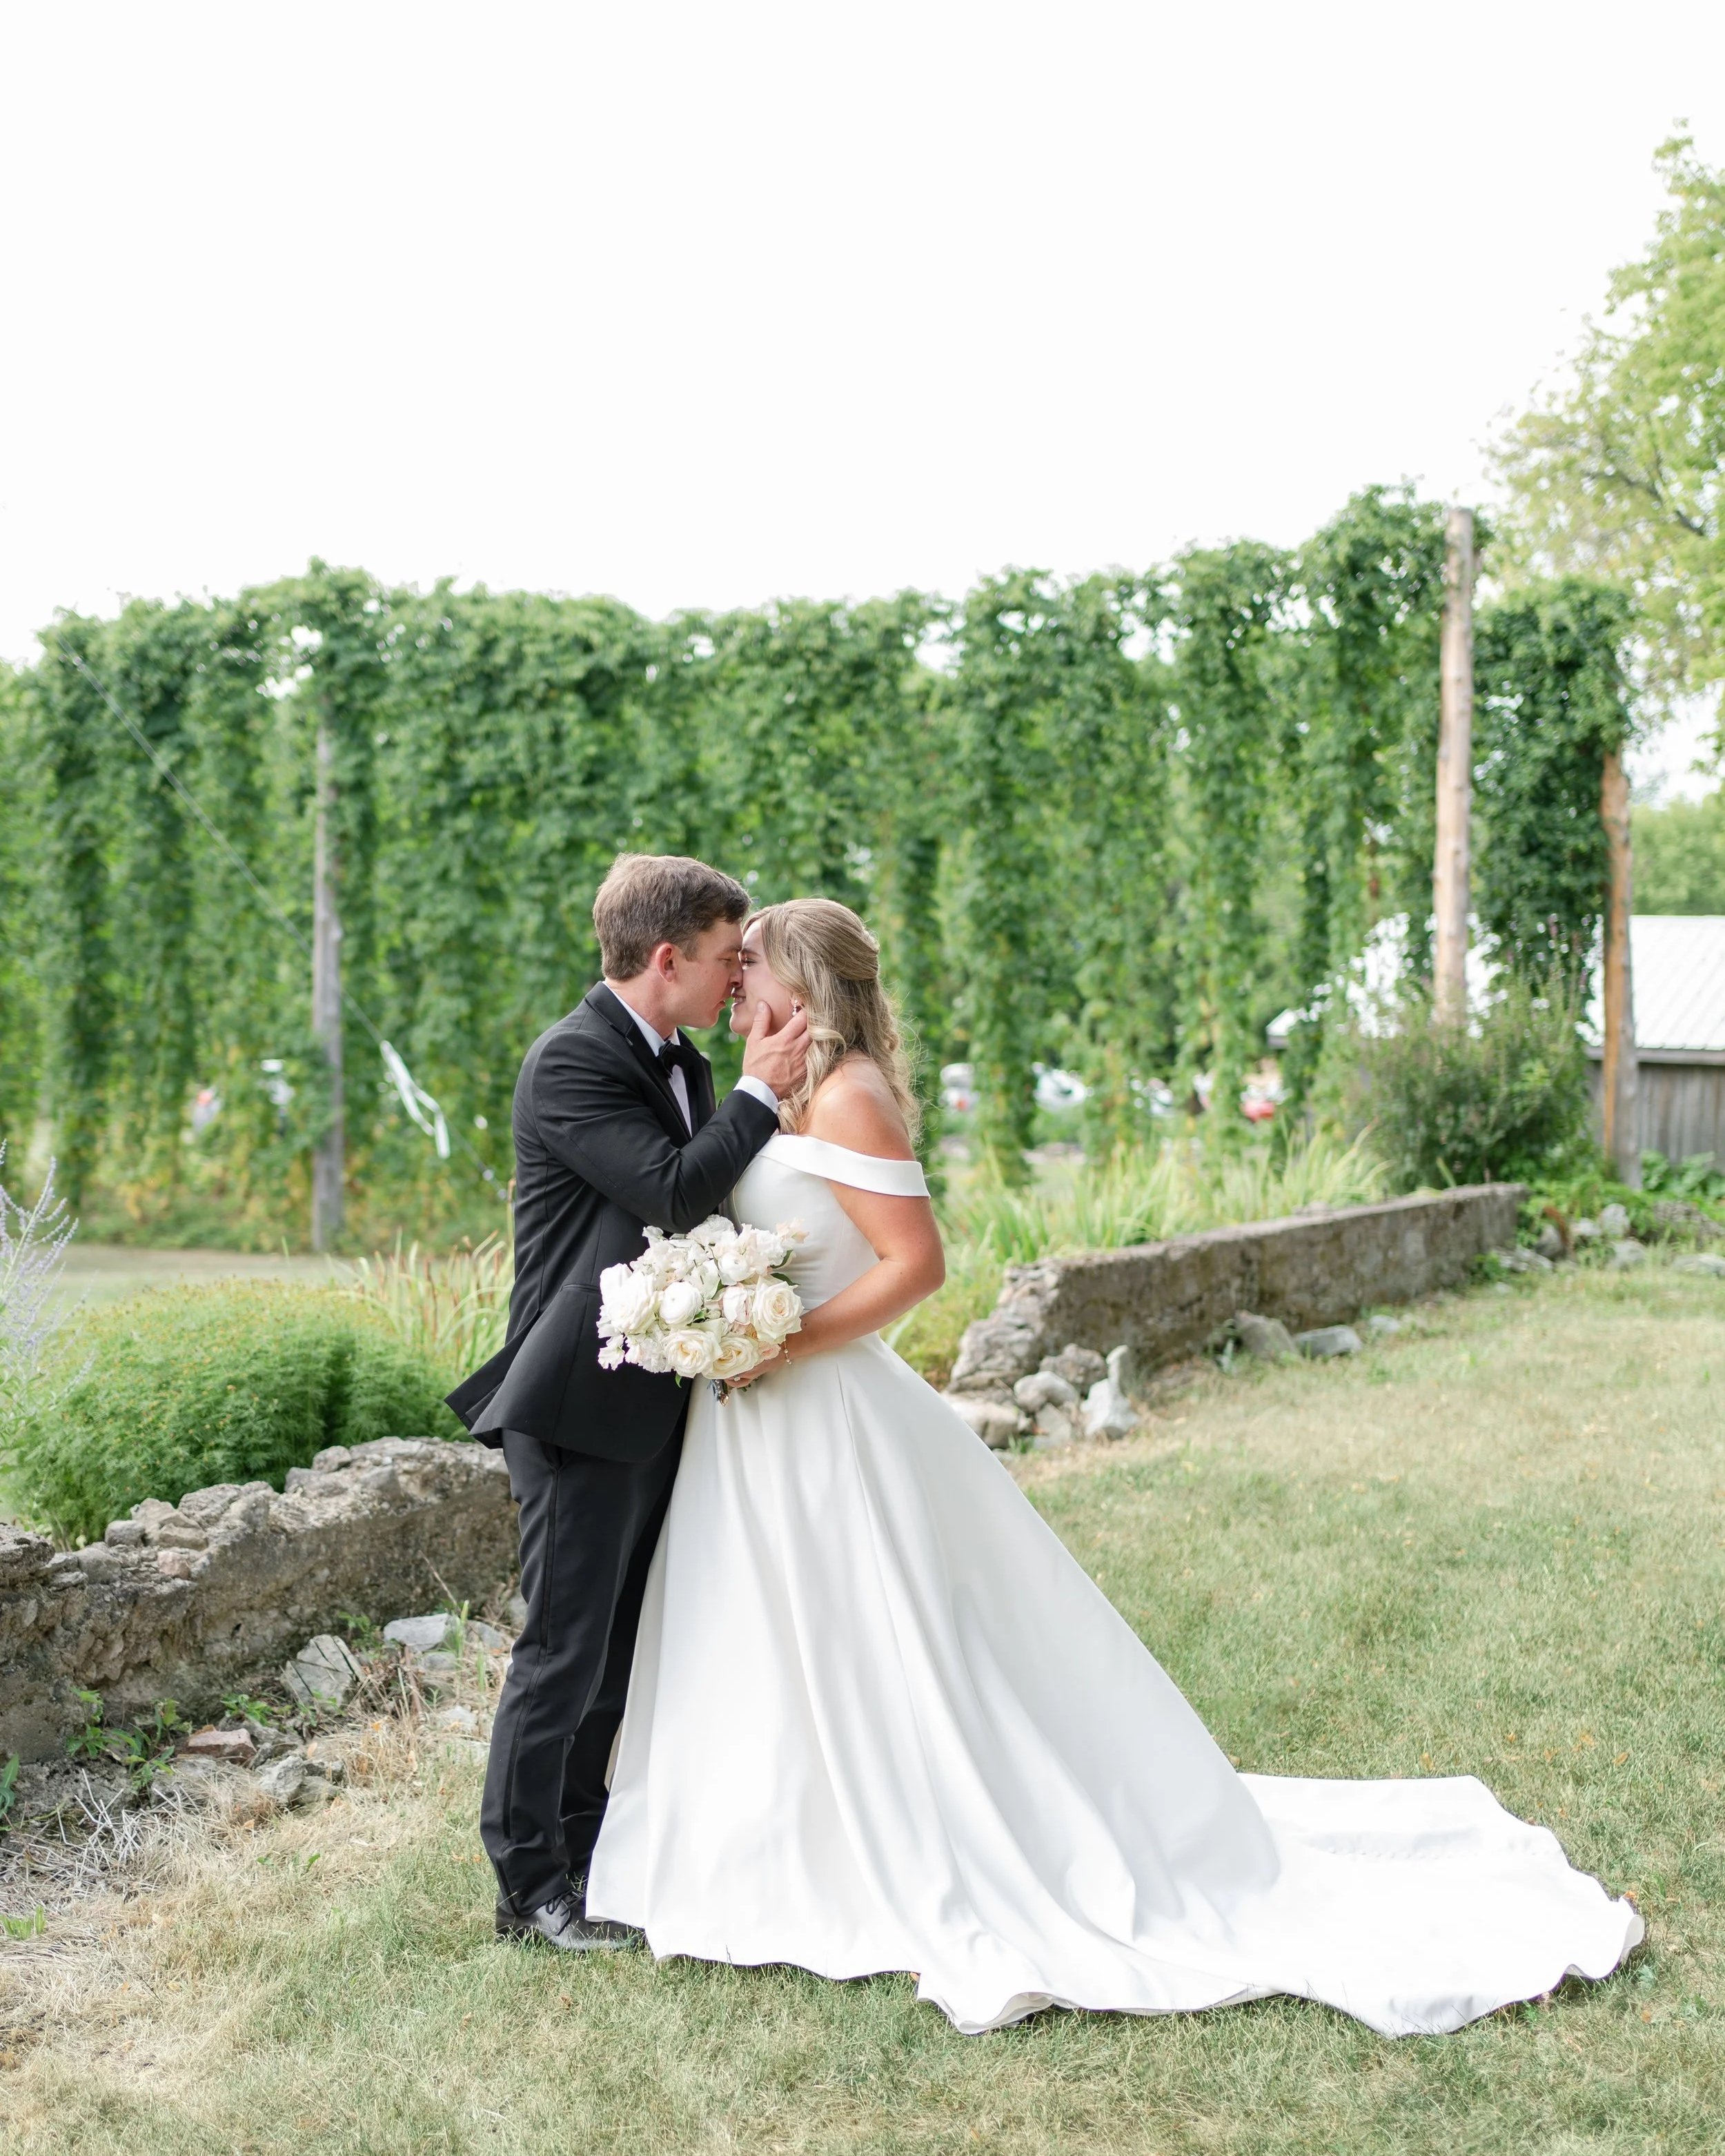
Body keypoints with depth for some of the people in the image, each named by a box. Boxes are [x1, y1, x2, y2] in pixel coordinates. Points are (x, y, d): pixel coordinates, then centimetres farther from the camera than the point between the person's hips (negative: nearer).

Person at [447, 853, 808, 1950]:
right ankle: (531, 1884, 14)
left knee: (623, 1641, 18)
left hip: (655, 1400, 9)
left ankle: (584, 1842, 33)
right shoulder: (573, 1060, -17)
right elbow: (670, 1191, -25)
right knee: (567, 1646, 0)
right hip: (582, 1405, -9)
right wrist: (761, 1093, -16)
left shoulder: (682, 1064, 11)